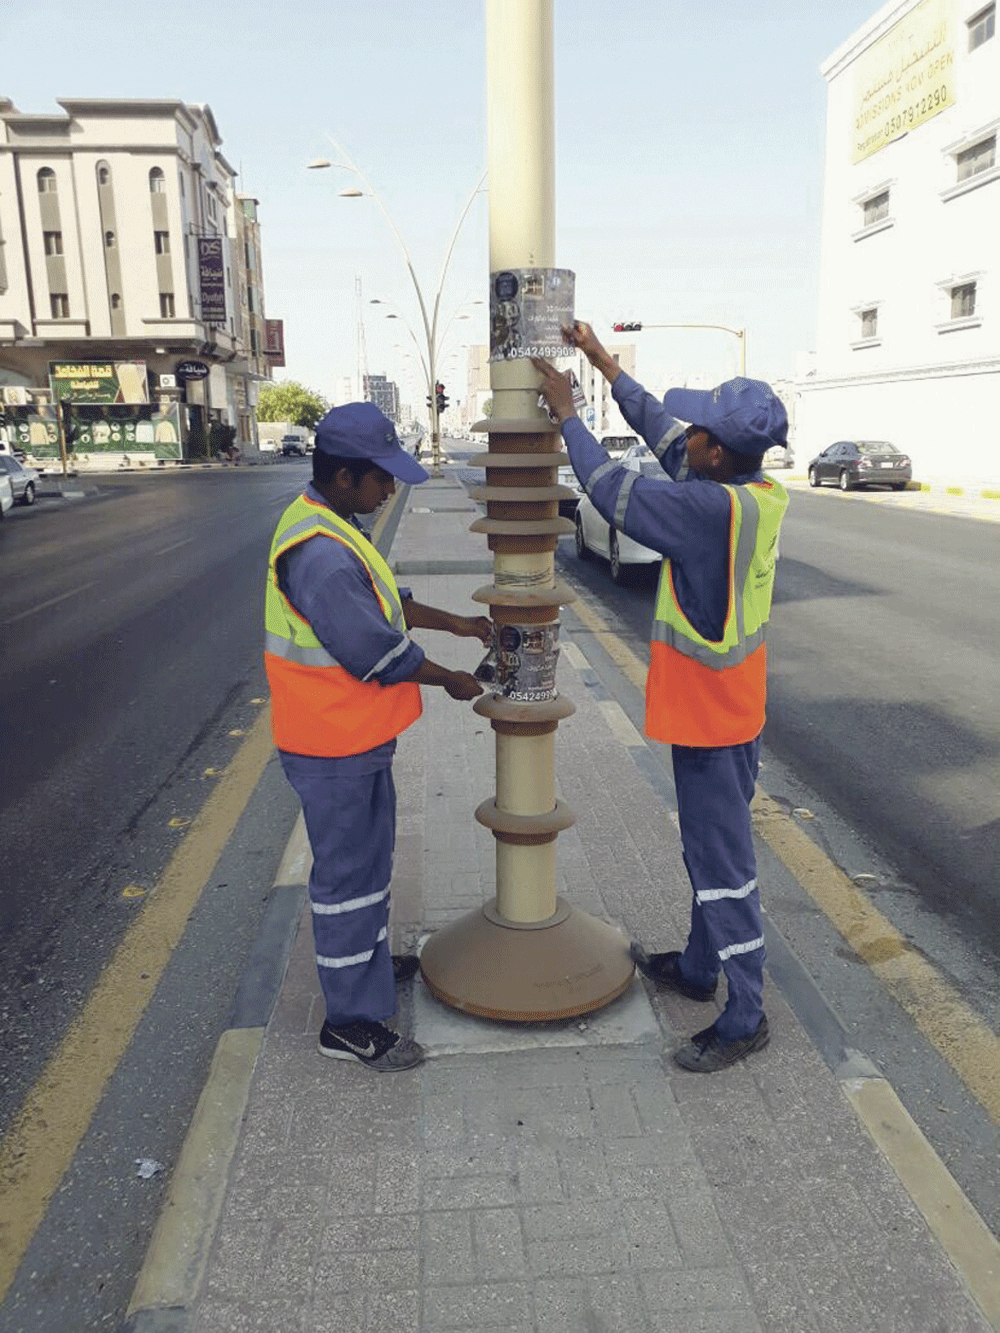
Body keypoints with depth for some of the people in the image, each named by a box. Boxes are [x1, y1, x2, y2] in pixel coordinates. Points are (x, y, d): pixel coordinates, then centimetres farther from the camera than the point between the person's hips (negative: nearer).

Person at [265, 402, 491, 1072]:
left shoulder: (333, 529, 7)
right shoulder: (319, 553, -28)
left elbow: (385, 601, 18)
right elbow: (378, 651, -26)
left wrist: (456, 623, 13)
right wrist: (450, 680, -12)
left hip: (356, 736, 10)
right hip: (335, 746, -10)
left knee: (368, 859, 24)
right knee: (349, 873, 2)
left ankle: (368, 962, 44)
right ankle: (351, 1022, 17)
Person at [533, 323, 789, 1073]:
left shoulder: (719, 510, -27)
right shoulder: (761, 495, 0)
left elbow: (616, 493, -20)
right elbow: (663, 433, 9)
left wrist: (567, 414, -7)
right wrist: (603, 362, 13)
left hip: (711, 719, -9)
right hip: (729, 709, 10)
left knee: (724, 861, 2)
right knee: (712, 847, 21)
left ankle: (746, 1017, 16)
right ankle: (699, 968, 40)